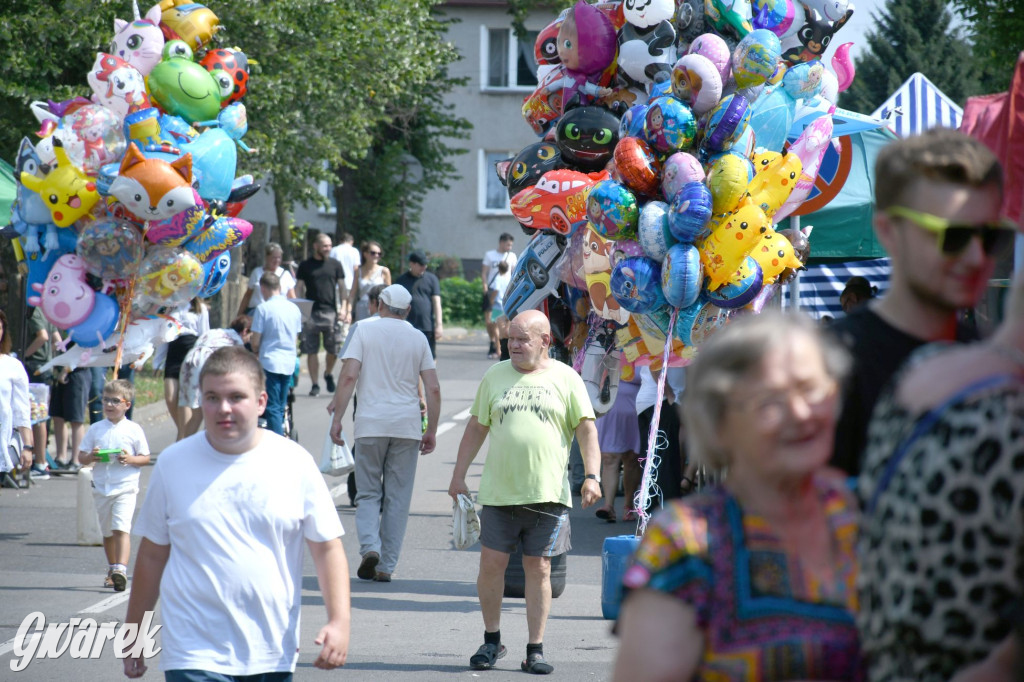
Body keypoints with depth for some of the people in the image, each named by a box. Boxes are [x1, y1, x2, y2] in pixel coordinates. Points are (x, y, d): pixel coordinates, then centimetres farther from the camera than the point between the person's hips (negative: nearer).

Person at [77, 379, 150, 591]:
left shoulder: (133, 429, 0)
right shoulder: (95, 429, 8)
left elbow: (145, 458, 2)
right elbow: (81, 457, 10)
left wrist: (130, 459, -17)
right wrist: (90, 457, -13)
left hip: (125, 488, -4)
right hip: (101, 488, 4)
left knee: (121, 528, -19)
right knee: (107, 532, 14)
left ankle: (121, 569, -28)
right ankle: (112, 570, 28)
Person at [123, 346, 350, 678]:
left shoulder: (294, 462, 0)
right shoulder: (173, 463, 2)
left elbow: (327, 548, 3)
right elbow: (152, 554, 10)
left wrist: (339, 621, -9)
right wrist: (133, 634, 13)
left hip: (272, 657, 2)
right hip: (195, 657, -1)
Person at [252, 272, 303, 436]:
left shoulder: (263, 308, -10)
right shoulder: (294, 309, 7)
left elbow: (255, 342, -8)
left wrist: (256, 352, 13)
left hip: (270, 362, -5)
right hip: (289, 362, 5)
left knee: (272, 408, -5)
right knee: (280, 408, 15)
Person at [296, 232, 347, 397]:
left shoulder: (335, 265, 10)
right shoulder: (305, 266, 8)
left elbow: (342, 287, 10)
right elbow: (300, 288, 8)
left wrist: (343, 307, -3)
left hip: (331, 311, 0)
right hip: (311, 313, 0)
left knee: (334, 349, -1)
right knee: (311, 351, 0)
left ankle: (329, 374, 28)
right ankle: (315, 385, 7)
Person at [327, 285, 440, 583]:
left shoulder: (364, 329, 1)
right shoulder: (418, 338, 8)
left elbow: (349, 376, -9)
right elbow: (433, 389, 4)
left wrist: (337, 418, -5)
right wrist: (431, 431, 11)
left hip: (371, 424, -2)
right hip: (408, 426, 2)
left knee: (368, 494, 8)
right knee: (398, 498, 7)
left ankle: (370, 546, -16)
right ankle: (386, 566, 4)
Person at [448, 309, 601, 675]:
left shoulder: (565, 378, 4)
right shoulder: (495, 376, 11)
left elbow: (586, 429, 2)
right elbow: (476, 428, 15)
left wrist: (592, 475, -11)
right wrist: (458, 476, 12)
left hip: (547, 493, -2)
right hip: (498, 492, 2)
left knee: (539, 568, 1)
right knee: (491, 563, 0)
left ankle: (536, 650, 7)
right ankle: (491, 640, 17)